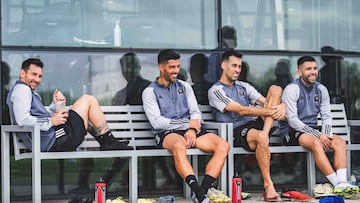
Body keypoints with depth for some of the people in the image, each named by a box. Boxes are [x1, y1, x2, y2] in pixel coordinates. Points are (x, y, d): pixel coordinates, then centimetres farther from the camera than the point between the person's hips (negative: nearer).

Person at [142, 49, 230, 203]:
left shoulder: (184, 86, 22)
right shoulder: (150, 92, 7)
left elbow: (196, 112, 14)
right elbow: (157, 122, -5)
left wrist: (192, 130, -9)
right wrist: (187, 124, -7)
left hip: (190, 131, 5)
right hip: (167, 133, -5)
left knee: (223, 145, -22)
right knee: (179, 146, -42)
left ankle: (202, 190, -32)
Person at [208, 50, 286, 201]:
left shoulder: (244, 87, 24)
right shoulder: (215, 90, 1)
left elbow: (266, 102, 14)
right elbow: (242, 110, -11)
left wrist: (282, 106, -11)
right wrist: (270, 112, -18)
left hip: (256, 125, 7)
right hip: (236, 131, -7)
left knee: (275, 89, -6)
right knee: (261, 137, -42)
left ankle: (265, 132, -23)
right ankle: (268, 186, -34)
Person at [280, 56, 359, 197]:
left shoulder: (321, 90, 10)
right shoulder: (292, 89, -10)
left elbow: (326, 116, 10)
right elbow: (292, 120, -17)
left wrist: (325, 134, -13)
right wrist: (318, 135, -21)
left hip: (312, 131, 7)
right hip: (292, 132, -7)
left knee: (340, 142, -18)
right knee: (316, 143, -35)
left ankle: (342, 183, -35)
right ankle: (337, 184, -38)